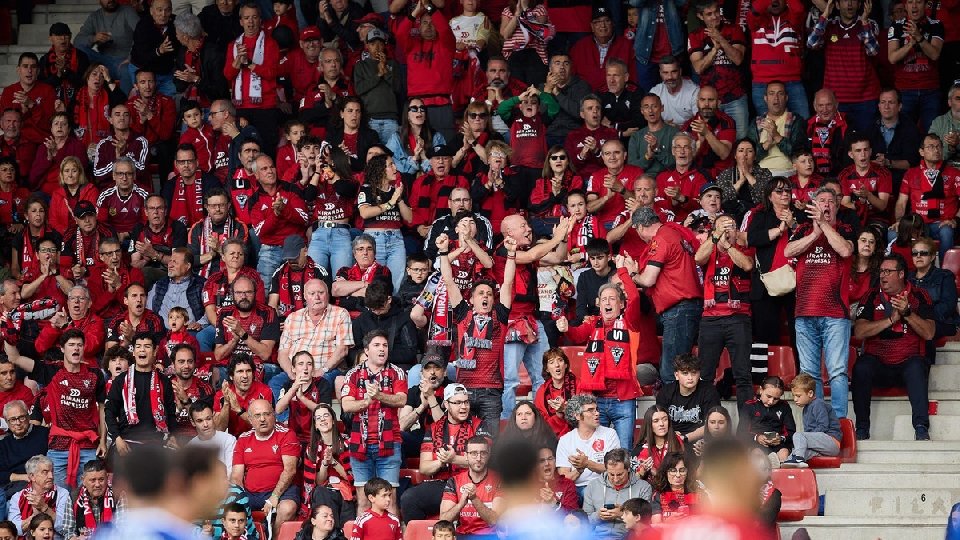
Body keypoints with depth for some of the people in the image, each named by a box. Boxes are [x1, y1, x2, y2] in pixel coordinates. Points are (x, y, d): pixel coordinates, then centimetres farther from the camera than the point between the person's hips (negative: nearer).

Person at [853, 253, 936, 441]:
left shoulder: (919, 296, 6)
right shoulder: (872, 297, 8)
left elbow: (929, 333, -5)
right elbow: (859, 332, -6)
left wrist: (907, 312, -17)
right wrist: (891, 319, -12)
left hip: (908, 361, -1)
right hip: (878, 362, 1)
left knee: (916, 367, -34)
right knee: (862, 367, -30)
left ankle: (921, 428, -36)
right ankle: (862, 428, -24)